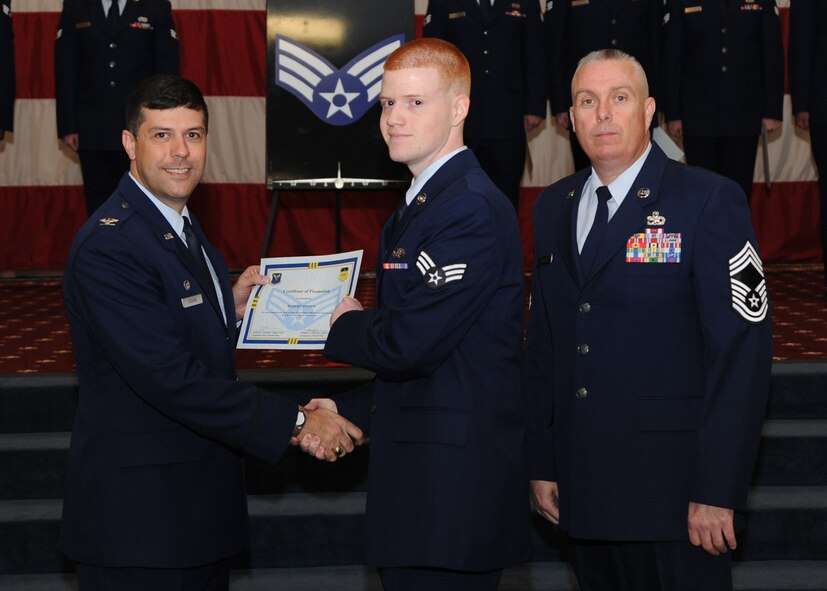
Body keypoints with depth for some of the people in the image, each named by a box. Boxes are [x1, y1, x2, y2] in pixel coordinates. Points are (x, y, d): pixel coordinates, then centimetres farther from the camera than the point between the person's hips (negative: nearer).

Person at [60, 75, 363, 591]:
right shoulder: (107, 247, -20)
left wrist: (231, 311, 0)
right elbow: (169, 378, -26)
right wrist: (296, 422, -24)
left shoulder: (183, 225, 12)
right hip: (140, 509, -9)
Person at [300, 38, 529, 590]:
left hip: (454, 485, -10)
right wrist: (347, 410, 12)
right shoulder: (420, 205, 17)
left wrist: (344, 325, -3)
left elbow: (410, 344, -23)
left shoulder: (471, 208, -17)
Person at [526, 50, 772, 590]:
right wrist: (543, 463, 9)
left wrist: (718, 490, -15)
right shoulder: (553, 207, 12)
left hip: (671, 485, -5)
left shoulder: (710, 200, -7)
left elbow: (741, 348, -11)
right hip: (583, 488, 5)